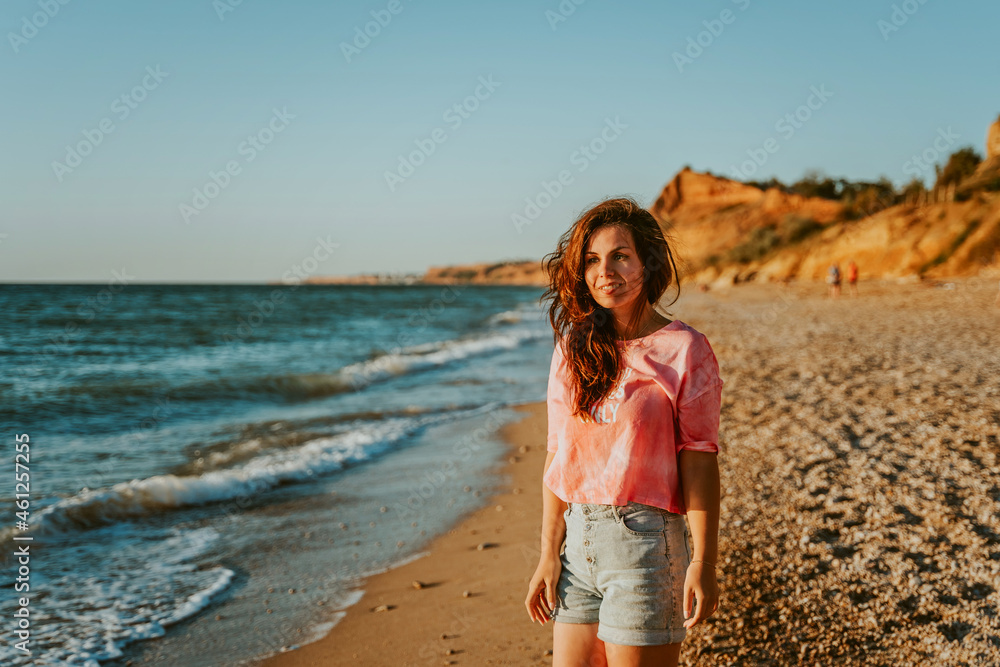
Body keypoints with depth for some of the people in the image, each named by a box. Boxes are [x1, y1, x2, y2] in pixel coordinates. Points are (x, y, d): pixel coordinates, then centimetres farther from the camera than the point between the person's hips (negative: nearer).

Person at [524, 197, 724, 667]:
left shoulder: (684, 350, -6)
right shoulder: (573, 348, 8)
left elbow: (699, 461, -8)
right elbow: (557, 456, 9)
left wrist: (702, 564, -12)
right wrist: (549, 555, 7)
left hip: (644, 539, -5)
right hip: (578, 536, 5)